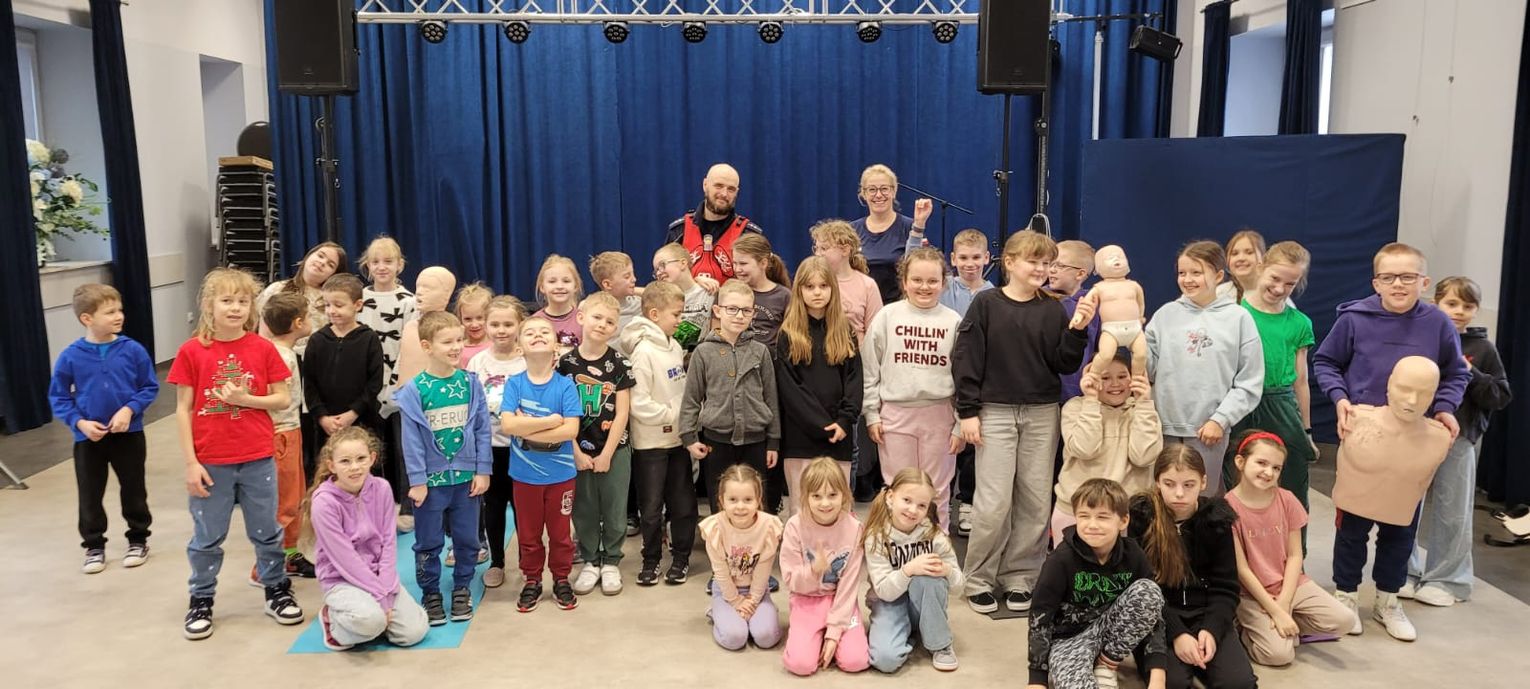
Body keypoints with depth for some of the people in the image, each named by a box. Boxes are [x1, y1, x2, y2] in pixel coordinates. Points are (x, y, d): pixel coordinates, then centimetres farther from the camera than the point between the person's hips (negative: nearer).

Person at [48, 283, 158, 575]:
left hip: (129, 434, 0)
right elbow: (58, 398, -1)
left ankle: (138, 539, 31)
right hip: (88, 438, 0)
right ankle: (94, 546, 27)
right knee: (90, 496, 11)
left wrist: (129, 410, -18)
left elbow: (150, 388, -3)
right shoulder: (71, 357, -10)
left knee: (134, 491, 12)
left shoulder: (133, 350, -10)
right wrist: (79, 422, -14)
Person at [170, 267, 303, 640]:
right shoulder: (192, 351, -6)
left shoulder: (263, 348, -3)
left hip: (258, 460, 1)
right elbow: (183, 410, -4)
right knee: (207, 537, 12)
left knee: (266, 532, 13)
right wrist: (191, 463, -7)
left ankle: (278, 591, 28)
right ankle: (201, 601, 27)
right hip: (211, 462, -1)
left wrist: (245, 398, -17)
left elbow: (283, 399, 0)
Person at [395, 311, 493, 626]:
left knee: (467, 538, 13)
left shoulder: (470, 383, -2)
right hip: (431, 480, -2)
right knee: (428, 542, 10)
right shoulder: (414, 389, -9)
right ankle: (431, 594, 26)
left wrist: (482, 471, -2)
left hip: (467, 478, 2)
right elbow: (412, 438, -8)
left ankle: (462, 589, 30)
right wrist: (417, 480, -9)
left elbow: (482, 429, 1)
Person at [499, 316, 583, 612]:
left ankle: (561, 581, 30)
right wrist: (552, 420, -20)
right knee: (528, 534, 15)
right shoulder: (514, 384, -7)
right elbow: (507, 425, -18)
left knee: (560, 532, 13)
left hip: (561, 474, -1)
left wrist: (527, 428, -19)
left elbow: (571, 430, -18)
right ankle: (532, 582, 31)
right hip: (524, 474, 1)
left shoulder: (565, 385, -10)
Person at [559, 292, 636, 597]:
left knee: (614, 509, 7)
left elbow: (622, 414, -6)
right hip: (579, 450, 1)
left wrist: (606, 454, -10)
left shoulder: (619, 363, -5)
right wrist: (577, 452, -7)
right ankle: (590, 562, 25)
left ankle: (611, 563, 23)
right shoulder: (566, 362, -4)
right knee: (584, 509, 10)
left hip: (614, 449, -1)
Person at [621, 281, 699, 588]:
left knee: (683, 502, 11)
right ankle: (651, 560, 20)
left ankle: (681, 556, 24)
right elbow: (639, 404, -20)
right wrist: (673, 415, -14)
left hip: (678, 437, 6)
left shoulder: (675, 347, 5)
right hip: (651, 441, -6)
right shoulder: (644, 351, -16)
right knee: (652, 505, 6)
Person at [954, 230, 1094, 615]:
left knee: (1036, 501, 5)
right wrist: (968, 411, -7)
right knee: (994, 502, -4)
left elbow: (1065, 364, 2)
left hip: (1042, 414, 3)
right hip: (996, 412, -3)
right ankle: (979, 579, 11)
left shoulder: (1052, 310, 5)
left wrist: (1079, 329, -12)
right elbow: (966, 359, -4)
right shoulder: (986, 305, -2)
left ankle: (1019, 577, 18)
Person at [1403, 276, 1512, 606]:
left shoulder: (1482, 349, 1)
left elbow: (1501, 396, 0)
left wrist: (1471, 375, -13)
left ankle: (1448, 580, 20)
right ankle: (1405, 572, 22)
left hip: (1459, 439, 0)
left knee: (1452, 512, 8)